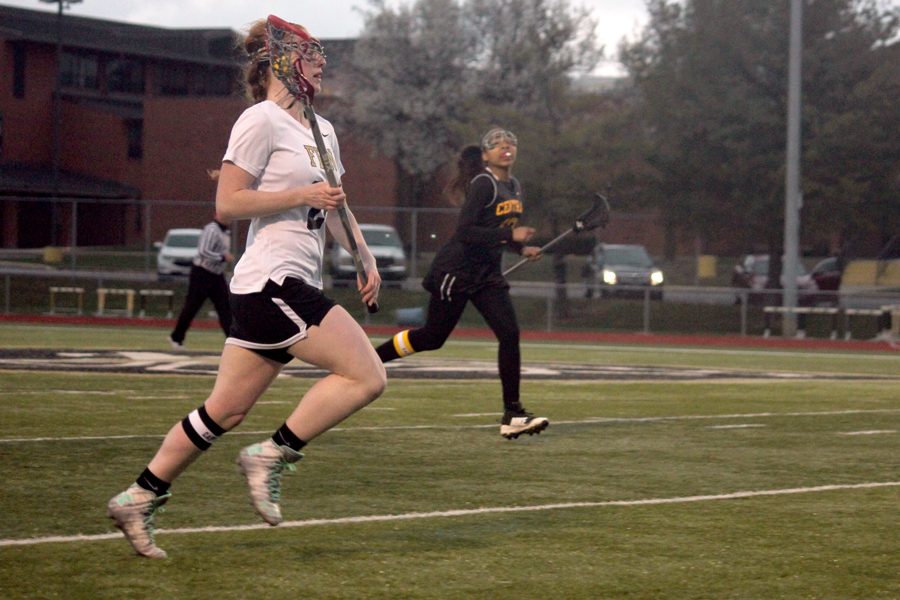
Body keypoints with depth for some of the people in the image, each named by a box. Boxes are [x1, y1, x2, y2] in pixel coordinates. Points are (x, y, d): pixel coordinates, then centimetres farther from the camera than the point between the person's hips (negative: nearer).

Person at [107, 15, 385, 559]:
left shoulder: (322, 130, 19)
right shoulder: (261, 121, -8)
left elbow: (334, 205, 30)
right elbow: (227, 203, -13)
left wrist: (365, 258, 19)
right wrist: (302, 195, -16)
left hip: (295, 286, 9)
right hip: (272, 282, -9)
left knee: (227, 410, 9)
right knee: (367, 375, -14)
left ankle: (140, 499, 14)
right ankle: (273, 455, -7)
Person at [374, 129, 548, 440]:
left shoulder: (514, 187, 10)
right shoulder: (483, 185, -16)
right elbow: (465, 232, -24)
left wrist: (522, 248, 6)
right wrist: (510, 235, -28)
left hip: (487, 274, 7)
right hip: (456, 271, -7)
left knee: (510, 334, -8)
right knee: (432, 336, 1)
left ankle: (512, 414, -8)